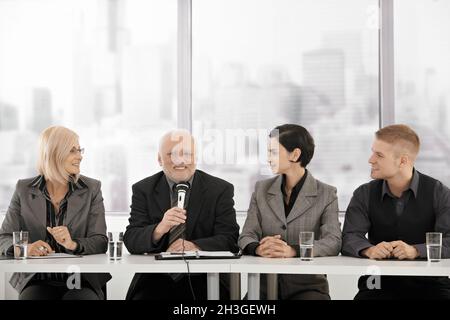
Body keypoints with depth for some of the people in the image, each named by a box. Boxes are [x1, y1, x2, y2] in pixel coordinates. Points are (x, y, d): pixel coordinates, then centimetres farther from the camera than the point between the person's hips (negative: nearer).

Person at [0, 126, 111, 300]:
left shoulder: (92, 189, 5)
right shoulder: (24, 189, 6)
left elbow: (100, 241, 0)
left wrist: (73, 244, -21)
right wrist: (25, 247, -18)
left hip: (81, 282, 0)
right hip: (38, 281, 0)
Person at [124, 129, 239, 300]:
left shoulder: (220, 189, 7)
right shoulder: (143, 189, 9)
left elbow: (230, 240, 0)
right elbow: (131, 241, 0)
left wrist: (195, 246, -19)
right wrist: (159, 229, -20)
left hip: (203, 281, 0)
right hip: (155, 281, 1)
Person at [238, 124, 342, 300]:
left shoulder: (326, 194, 2)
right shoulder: (262, 189, 12)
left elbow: (333, 242, -10)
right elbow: (247, 236, 5)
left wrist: (293, 250, -28)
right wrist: (259, 248, -20)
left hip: (307, 284, -1)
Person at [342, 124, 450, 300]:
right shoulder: (364, 194, 8)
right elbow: (350, 238, -3)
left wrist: (415, 251, -28)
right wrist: (369, 250, -25)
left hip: (429, 285, -1)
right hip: (381, 284, 1)